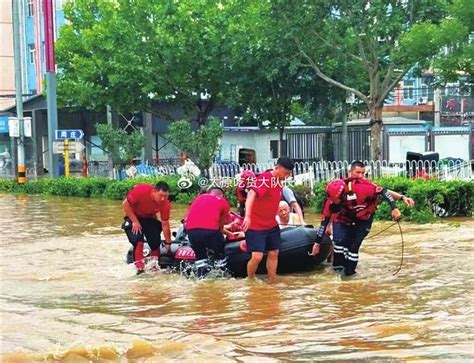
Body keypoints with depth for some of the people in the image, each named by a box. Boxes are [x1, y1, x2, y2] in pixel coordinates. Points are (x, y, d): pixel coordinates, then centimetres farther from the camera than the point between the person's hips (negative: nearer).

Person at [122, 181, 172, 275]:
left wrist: (168, 243, -11)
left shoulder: (165, 204, -25)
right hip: (134, 216, -3)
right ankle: (140, 267, -21)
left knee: (156, 243, -6)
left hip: (150, 218, 3)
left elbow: (165, 224, -15)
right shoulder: (141, 191, -35)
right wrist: (135, 221, -24)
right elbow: (125, 204, -24)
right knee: (138, 241, -22)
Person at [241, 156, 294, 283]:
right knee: (257, 256, -12)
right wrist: (247, 216, -49)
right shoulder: (265, 179, -22)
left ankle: (272, 283, 25)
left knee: (273, 253, 12)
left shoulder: (279, 180, 4)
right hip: (255, 225, -9)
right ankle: (250, 282, 12)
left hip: (271, 225, 9)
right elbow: (251, 194, -36)